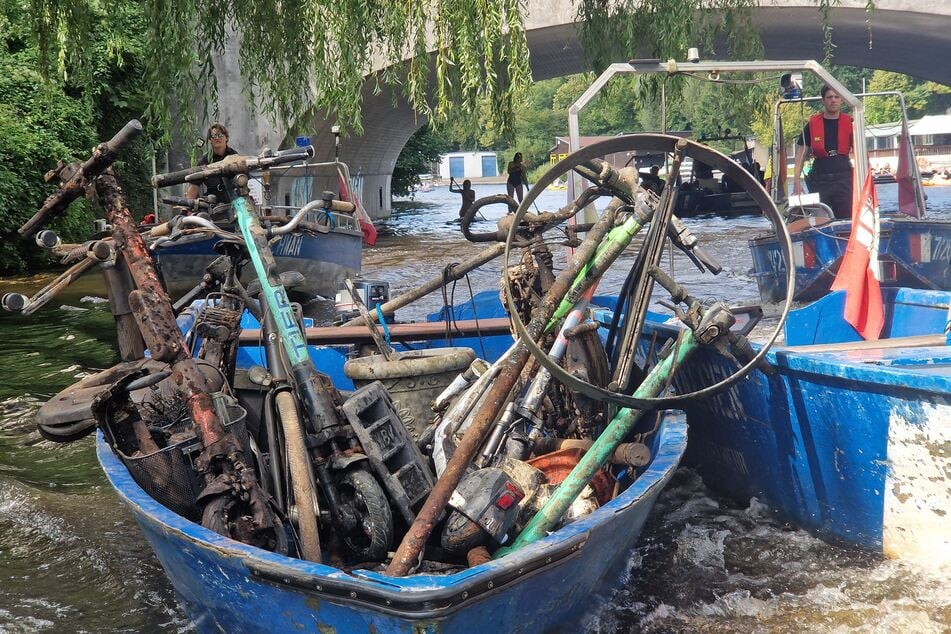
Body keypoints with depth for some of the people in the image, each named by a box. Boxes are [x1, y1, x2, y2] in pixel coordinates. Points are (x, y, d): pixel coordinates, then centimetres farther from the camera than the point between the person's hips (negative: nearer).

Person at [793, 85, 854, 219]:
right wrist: (796, 181, -2)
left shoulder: (849, 123, 7)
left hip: (844, 178, 0)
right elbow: (801, 155, 7)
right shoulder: (812, 124, 5)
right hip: (819, 180, 0)